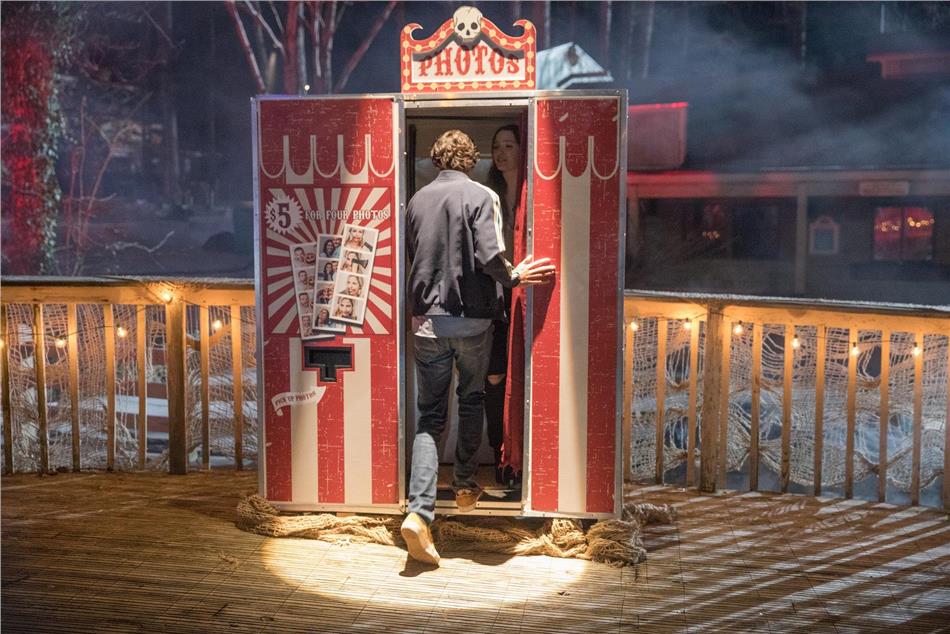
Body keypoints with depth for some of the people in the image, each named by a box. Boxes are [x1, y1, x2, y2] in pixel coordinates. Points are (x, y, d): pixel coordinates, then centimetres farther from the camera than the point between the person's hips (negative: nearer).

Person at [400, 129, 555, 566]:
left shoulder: (417, 200, 8)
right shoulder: (481, 196, -6)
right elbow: (489, 256, -17)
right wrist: (515, 277, 2)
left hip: (426, 319, 3)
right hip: (472, 318, -2)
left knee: (429, 416, 4)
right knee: (471, 400, 21)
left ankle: (419, 511, -10)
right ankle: (465, 486, 31)